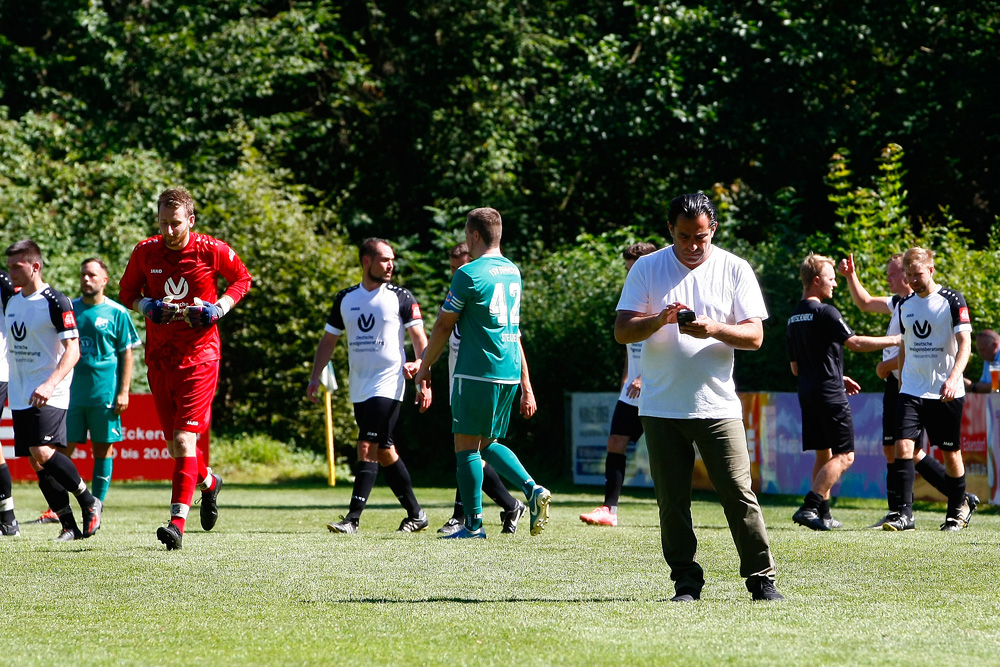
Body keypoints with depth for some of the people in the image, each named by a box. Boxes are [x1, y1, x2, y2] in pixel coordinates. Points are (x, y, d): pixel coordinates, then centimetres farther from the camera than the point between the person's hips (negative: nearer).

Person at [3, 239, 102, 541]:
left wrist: (50, 383, -28)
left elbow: (73, 349, -16)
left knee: (43, 453, -22)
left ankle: (88, 502, -3)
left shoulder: (55, 302, -11)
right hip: (20, 396, 8)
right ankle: (69, 525, 9)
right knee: (36, 462, 3)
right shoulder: (11, 301, 12)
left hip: (49, 395, -8)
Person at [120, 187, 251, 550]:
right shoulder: (145, 252, 0)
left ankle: (177, 522, -18)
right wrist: (147, 306, -8)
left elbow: (243, 279, 9)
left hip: (199, 355, -4)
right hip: (159, 355, 4)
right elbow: (127, 292, 13)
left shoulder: (212, 251, -8)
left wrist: (219, 308, -8)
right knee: (175, 443, 10)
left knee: (184, 439, -14)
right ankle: (208, 482, 41)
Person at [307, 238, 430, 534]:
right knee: (384, 452, 10)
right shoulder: (346, 299, 10)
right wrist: (315, 377, 8)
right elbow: (329, 340, 17)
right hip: (359, 388, 6)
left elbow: (419, 338, -3)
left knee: (367, 448, -15)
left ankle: (353, 518, -17)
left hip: (388, 384, -6)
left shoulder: (401, 297, -2)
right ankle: (415, 514, 20)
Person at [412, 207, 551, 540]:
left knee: (466, 445, 1)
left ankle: (474, 524, 0)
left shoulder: (469, 274, -11)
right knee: (488, 443, 17)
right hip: (510, 372, 8)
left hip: (478, 372, -8)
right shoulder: (512, 271, 13)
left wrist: (424, 367, 9)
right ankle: (532, 490, -2)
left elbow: (443, 327, -5)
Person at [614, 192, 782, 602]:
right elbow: (622, 331, 1)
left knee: (738, 493, -6)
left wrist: (716, 329, -18)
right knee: (672, 501, 2)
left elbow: (755, 336, 1)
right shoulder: (646, 269, 6)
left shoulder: (734, 269, 4)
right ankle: (686, 581, 12)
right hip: (661, 408, 1)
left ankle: (762, 579, 1)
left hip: (718, 406, -1)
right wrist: (658, 320, -19)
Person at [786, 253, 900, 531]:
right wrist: (893, 340, -8)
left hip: (807, 394, 9)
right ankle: (809, 507, -17)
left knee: (823, 455, 14)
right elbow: (854, 342, -19)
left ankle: (823, 514, 12)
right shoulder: (824, 312, -12)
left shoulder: (793, 318, 15)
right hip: (830, 395, -9)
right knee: (844, 455, -6)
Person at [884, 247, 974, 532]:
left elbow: (965, 342, -12)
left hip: (946, 392, -4)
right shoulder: (905, 305, 10)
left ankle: (958, 509, 23)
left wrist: (953, 378, -25)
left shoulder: (952, 300, -7)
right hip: (911, 390, 4)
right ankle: (904, 513, -12)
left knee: (950, 452, 5)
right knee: (903, 445, -12)